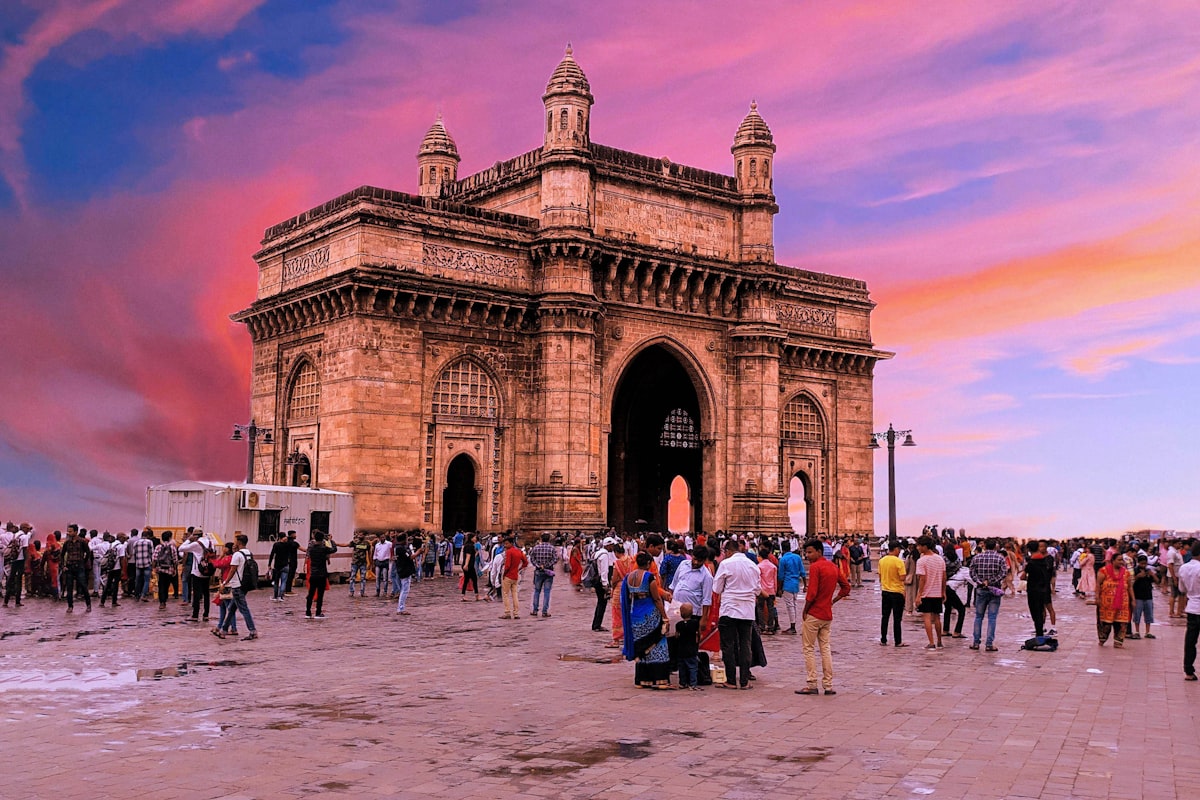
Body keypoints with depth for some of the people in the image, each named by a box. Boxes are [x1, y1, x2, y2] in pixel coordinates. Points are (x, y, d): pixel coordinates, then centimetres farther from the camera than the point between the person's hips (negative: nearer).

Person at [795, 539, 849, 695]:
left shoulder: (815, 567, -15)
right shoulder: (833, 566, 10)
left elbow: (812, 593, -21)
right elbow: (846, 587, 15)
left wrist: (805, 610, -8)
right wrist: (832, 601, 12)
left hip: (813, 614, -7)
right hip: (827, 615, 7)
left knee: (809, 649, 1)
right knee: (825, 648, 12)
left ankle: (811, 685, 1)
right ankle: (828, 685, 11)